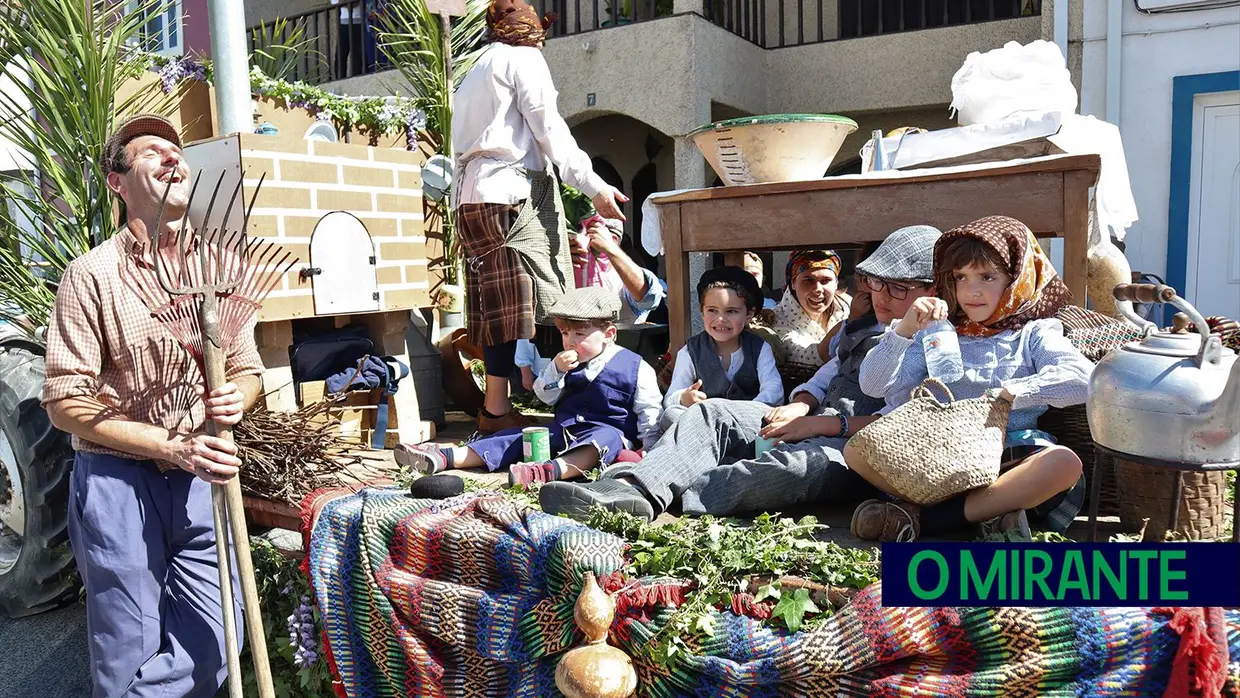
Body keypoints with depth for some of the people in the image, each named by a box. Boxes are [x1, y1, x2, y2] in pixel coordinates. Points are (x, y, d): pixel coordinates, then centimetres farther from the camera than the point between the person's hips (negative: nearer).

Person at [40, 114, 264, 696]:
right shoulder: (92, 275, -8)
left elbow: (248, 370, 14)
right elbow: (66, 402, -10)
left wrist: (235, 398, -10)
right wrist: (173, 445, -18)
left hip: (198, 477, 4)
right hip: (117, 479, -4)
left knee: (212, 648, 9)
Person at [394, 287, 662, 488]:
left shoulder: (635, 367, -4)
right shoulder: (567, 362, 13)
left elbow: (649, 412, -2)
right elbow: (545, 396, 11)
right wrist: (556, 369, -7)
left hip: (609, 432, -6)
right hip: (563, 430, 6)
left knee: (605, 439, -39)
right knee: (514, 438, -7)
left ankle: (550, 470, -64)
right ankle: (443, 457, -17)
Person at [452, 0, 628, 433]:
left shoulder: (475, 72, 30)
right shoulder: (523, 58, 6)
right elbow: (548, 129, -5)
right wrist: (595, 187, -7)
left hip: (470, 197, 8)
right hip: (514, 191, -8)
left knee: (497, 306, 5)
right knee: (521, 305, -11)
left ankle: (494, 407, 4)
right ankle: (498, 410, -15)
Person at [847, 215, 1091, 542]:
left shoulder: (1032, 334, 12)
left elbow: (1081, 379, -9)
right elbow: (873, 385, 4)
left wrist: (1010, 393, -17)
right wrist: (904, 330, -8)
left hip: (1008, 460, -1)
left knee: (1065, 463, -32)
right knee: (856, 449, -21)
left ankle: (924, 518, -26)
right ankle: (989, 511, -22)